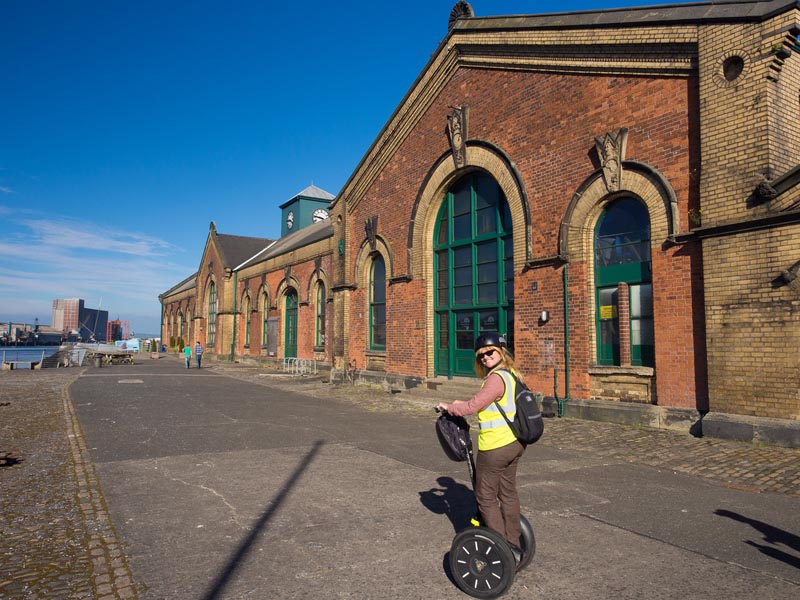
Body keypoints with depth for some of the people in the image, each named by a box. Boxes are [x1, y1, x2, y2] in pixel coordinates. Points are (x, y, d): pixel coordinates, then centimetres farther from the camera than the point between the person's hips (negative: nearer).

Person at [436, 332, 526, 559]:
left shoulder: (496, 378, -21)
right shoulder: (510, 374, 9)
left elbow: (473, 406, -19)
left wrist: (450, 407, -3)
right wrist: (462, 403, 20)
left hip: (495, 447, -9)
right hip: (514, 443, 9)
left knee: (486, 497, 4)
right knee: (508, 493, 19)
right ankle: (514, 544, 30)